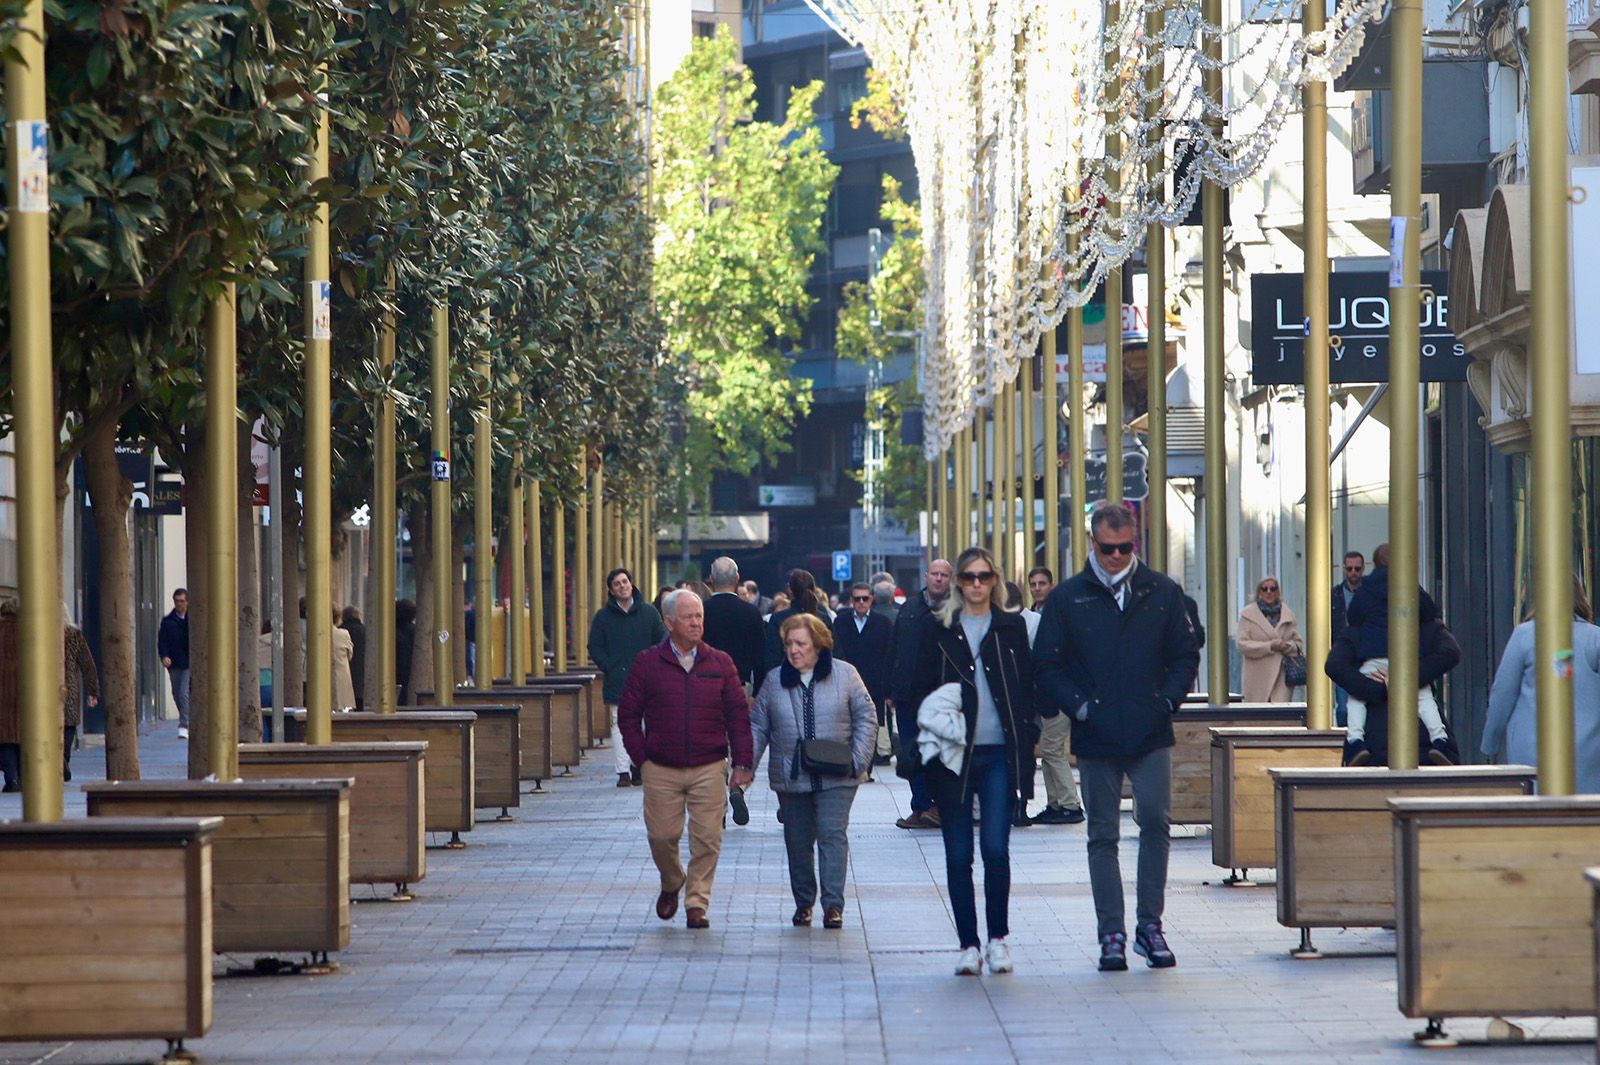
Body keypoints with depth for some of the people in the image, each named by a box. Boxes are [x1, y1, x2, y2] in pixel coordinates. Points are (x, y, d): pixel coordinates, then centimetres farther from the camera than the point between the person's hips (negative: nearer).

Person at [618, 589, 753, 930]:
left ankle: (697, 903, 6)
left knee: (707, 839, -4)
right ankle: (671, 886, 30)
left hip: (709, 770, 0)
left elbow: (739, 715, 7)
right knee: (662, 836, 2)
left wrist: (742, 763, 1)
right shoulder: (647, 663, 2)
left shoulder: (719, 663, 6)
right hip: (661, 770, 0)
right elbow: (628, 714, 6)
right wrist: (641, 758, -1)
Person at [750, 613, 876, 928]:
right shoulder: (775, 681, 7)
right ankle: (803, 903, 19)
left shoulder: (844, 675, 0)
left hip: (835, 779, -3)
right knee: (798, 842, 7)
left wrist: (858, 760, -7)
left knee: (833, 836, -11)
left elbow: (866, 718, 2)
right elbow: (758, 726, 9)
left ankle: (833, 905, -11)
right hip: (790, 779, 3)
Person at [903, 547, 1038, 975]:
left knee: (996, 848, -9)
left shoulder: (1012, 627, 10)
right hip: (953, 755, 0)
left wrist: (1027, 742, 1)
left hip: (1000, 754, 0)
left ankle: (998, 938, 5)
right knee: (958, 855, 2)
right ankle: (968, 944, 9)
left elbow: (1027, 688, 10)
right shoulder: (937, 630, 6)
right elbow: (921, 692, 6)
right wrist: (924, 744, -5)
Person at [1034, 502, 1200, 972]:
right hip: (1096, 739, 0)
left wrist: (1167, 701, -3)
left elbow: (1185, 655, 11)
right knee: (1103, 836, 3)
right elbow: (1047, 666, 4)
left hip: (1151, 736, 0)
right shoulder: (1067, 598, 3)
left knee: (1156, 823, -8)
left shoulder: (1162, 592, 6)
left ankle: (1150, 925, 4)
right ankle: (1111, 934, 8)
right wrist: (1080, 706, -7)